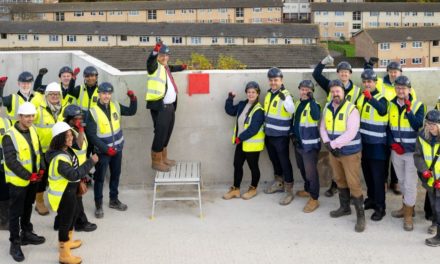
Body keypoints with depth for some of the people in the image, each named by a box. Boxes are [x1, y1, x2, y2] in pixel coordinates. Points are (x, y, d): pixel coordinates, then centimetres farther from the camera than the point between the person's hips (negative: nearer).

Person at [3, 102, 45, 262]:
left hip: (33, 179, 7)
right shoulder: (9, 136, -21)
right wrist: (28, 175, -23)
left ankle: (27, 234, 40)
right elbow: (11, 161, -23)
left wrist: (41, 169, -3)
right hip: (18, 181, -7)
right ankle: (15, 244, 15)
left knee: (27, 208, 22)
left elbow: (38, 151, 10)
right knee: (16, 212, 5)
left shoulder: (32, 130, 1)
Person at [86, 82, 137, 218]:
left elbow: (131, 111, 9)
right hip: (102, 151, -6)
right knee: (100, 178, 5)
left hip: (117, 148, 6)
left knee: (115, 175, 19)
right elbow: (91, 136, -19)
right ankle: (98, 205, 18)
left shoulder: (115, 105, -3)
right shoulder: (93, 112, -19)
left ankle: (114, 200, 36)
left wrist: (133, 99, -10)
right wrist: (106, 149, -20)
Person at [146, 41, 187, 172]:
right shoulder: (155, 66, -9)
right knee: (160, 134, -6)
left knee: (167, 133, 18)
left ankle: (163, 158, 32)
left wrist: (182, 67, 49)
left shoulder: (165, 67, 16)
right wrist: (155, 50, -52)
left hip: (170, 106, 9)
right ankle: (156, 161, 4)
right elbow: (150, 60, -33)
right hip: (159, 107, -9)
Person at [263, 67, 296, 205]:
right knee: (274, 160, 21)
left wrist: (284, 97, -50)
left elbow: (291, 110, -35)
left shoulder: (285, 95, -17)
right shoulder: (268, 93, 7)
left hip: (281, 136, -8)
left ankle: (289, 190, 6)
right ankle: (279, 183, 38)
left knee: (284, 162, -2)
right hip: (269, 134, 8)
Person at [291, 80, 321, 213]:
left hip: (310, 144, -8)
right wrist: (293, 134, 9)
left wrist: (311, 99, -43)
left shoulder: (313, 104, -14)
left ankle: (314, 199, 2)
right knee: (303, 169, 22)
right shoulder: (297, 103, 9)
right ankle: (307, 190, 41)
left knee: (311, 172, -5)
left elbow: (316, 116, -36)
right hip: (298, 142, 8)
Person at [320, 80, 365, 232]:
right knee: (340, 181, 18)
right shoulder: (327, 108, 4)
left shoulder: (351, 109, -16)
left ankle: (360, 215, 5)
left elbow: (350, 134, -23)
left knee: (354, 184, -5)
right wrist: (327, 143, -11)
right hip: (333, 152, 6)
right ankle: (345, 208, 35)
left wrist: (333, 144, -20)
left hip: (350, 152, -6)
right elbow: (323, 128, 6)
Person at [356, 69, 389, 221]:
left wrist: (371, 98, -51)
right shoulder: (361, 97, 7)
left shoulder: (381, 97, -14)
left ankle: (380, 207, 4)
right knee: (367, 174, 17)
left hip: (377, 144, -6)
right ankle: (371, 198, 33)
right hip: (363, 142, 6)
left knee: (378, 176, -3)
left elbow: (382, 111, -36)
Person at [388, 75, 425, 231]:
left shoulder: (418, 105, -7)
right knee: (402, 182, 17)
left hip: (412, 151, -4)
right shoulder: (390, 105, 3)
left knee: (410, 184, -3)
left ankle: (408, 215, 8)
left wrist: (409, 110, -25)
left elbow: (419, 126, -17)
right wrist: (393, 143, -5)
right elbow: (387, 127, 8)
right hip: (396, 150, 4)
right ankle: (407, 206, 34)